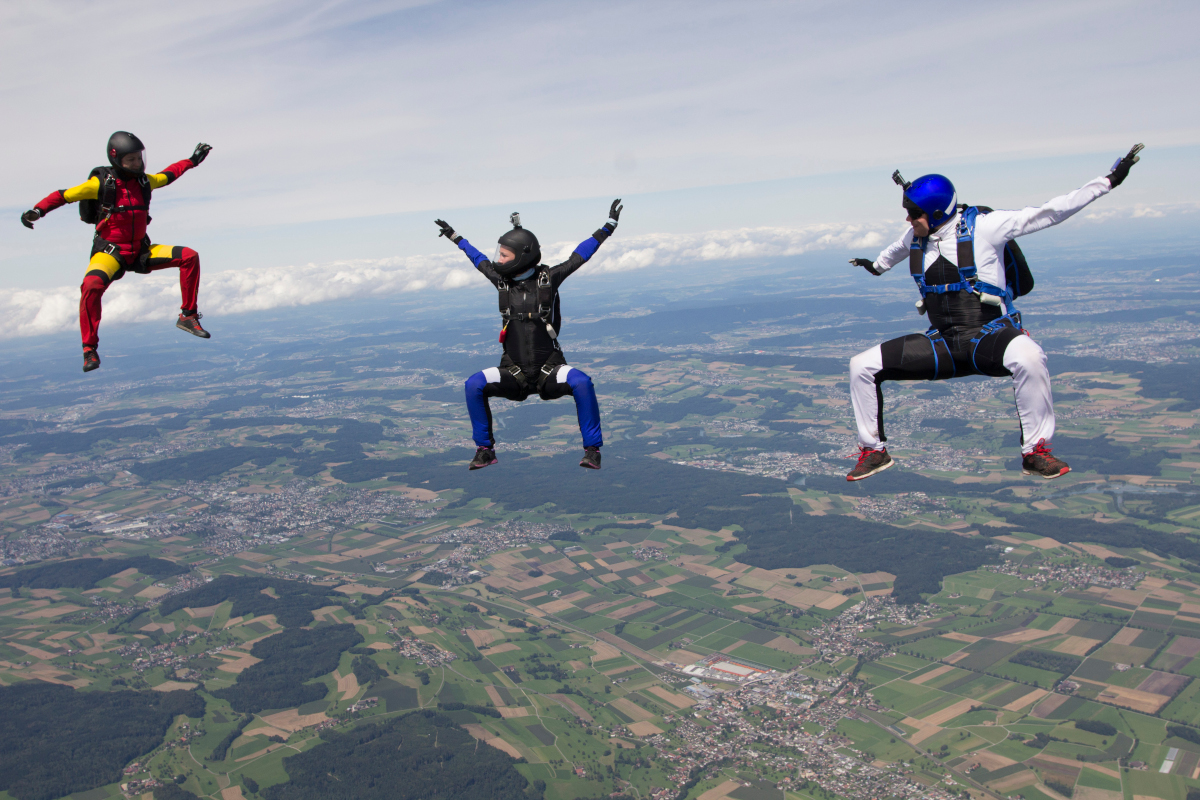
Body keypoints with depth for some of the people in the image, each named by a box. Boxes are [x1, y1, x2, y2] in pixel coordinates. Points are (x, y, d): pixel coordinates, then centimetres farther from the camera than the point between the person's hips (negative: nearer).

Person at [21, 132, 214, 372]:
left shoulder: (144, 181, 4)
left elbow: (166, 175, 24)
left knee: (189, 257, -9)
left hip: (141, 251, 5)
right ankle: (90, 348, -17)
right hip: (110, 251, -5)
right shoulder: (100, 183, -11)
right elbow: (64, 195, -9)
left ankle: (188, 316, 2)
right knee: (92, 286, -33)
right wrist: (37, 210, -24)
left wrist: (191, 161, 30)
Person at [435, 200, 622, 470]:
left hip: (549, 372, -2)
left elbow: (581, 253, 4)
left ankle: (592, 450, -19)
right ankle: (485, 448, -7)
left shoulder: (549, 278, -3)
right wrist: (455, 237, 35)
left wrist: (609, 225, 4)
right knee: (474, 385, -22)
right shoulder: (502, 279, 4)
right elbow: (480, 259, 23)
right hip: (514, 374, 2)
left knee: (581, 382, -32)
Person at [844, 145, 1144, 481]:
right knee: (862, 366, -6)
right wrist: (876, 266, 51)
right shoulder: (915, 237, 5)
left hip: (990, 337, -5)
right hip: (943, 343, 5)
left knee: (1028, 356, -41)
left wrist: (1109, 180, -14)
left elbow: (1048, 212, -11)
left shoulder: (982, 226, -11)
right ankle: (873, 451, 11)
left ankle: (1035, 451, -21)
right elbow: (897, 249, 31)